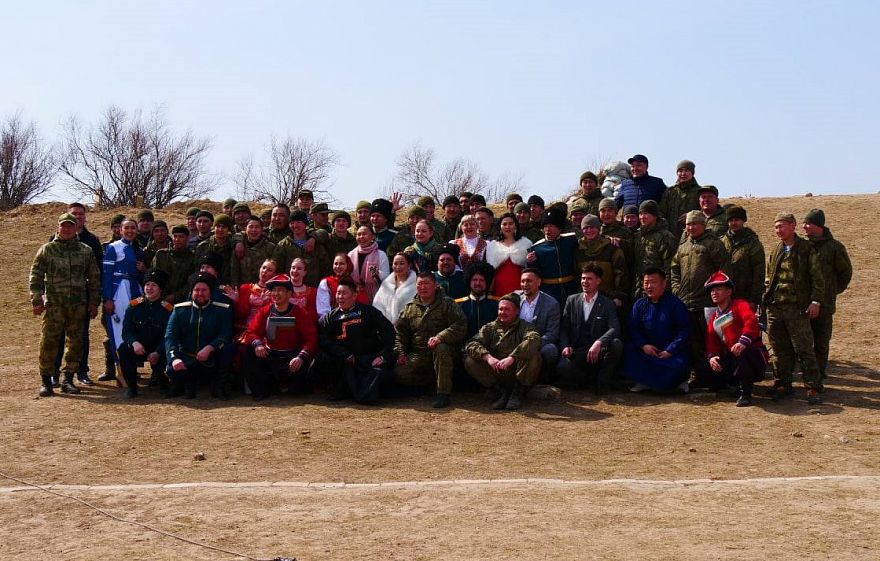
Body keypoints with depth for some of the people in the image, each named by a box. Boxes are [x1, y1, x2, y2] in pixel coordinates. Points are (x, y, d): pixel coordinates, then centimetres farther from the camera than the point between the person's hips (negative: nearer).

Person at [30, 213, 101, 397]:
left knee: (76, 343, 5)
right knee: (49, 342, -5)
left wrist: (94, 302, 7)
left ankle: (68, 379, 15)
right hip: (53, 304, -2)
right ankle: (46, 381, 4)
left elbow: (94, 278, 13)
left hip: (79, 305, 2)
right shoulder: (47, 250, 5)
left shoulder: (86, 251, 10)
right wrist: (37, 301, -6)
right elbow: (36, 276, 2)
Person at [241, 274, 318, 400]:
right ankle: (267, 388, -10)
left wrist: (301, 357, -32)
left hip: (292, 355, -3)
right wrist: (257, 344, -26)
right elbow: (251, 332, -1)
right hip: (270, 355, 3)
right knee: (249, 352, -22)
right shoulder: (264, 312, 4)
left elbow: (311, 339, -14)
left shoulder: (301, 313, -6)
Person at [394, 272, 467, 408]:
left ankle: (444, 394, -31)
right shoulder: (410, 307, 13)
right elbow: (400, 331, 15)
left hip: (443, 351, -4)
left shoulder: (447, 304, 0)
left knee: (441, 348, -39)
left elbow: (460, 325, -14)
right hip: (417, 355, 4)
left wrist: (440, 337, -28)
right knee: (399, 374, -20)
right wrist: (400, 353, -1)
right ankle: (430, 383, 6)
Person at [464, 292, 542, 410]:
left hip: (519, 374, -3)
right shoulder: (489, 328, 12)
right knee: (470, 361, -16)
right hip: (496, 376, 3)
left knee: (533, 355, -30)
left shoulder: (524, 327, 3)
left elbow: (534, 340, -22)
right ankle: (502, 392, -9)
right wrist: (488, 357, -26)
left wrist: (512, 358, -36)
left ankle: (518, 393, -13)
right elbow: (471, 344, -5)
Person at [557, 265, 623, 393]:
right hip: (575, 352, 1)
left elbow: (615, 329, -11)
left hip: (597, 351, 0)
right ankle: (587, 379, 2)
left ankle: (602, 381, -10)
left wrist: (599, 342, -30)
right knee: (563, 367, -32)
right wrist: (565, 346, -10)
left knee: (616, 344, -32)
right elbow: (563, 328, 10)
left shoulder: (608, 304, 5)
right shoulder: (572, 300, 13)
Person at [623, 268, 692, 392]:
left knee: (679, 365, -35)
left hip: (673, 352, -4)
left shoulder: (675, 303, -4)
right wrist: (643, 345, -15)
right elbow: (633, 328, 4)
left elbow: (684, 330, -9)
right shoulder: (639, 304, 7)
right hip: (648, 349, 4)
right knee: (628, 350, -24)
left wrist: (670, 351, -18)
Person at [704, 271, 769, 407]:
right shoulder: (714, 318, 17)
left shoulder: (740, 305, -4)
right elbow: (711, 342, 10)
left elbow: (751, 322, -24)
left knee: (742, 352, -41)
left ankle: (745, 394, -26)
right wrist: (711, 356, -12)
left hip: (754, 355, -7)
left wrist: (743, 341, -41)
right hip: (731, 360, 7)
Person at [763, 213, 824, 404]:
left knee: (804, 349, -5)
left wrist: (816, 301, -11)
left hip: (797, 307, -5)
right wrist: (765, 301, 13)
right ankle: (782, 385, 18)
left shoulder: (807, 249, -2)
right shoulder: (775, 251, 15)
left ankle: (812, 388, 0)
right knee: (779, 350, 9)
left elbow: (817, 277, -4)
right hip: (774, 307, 6)